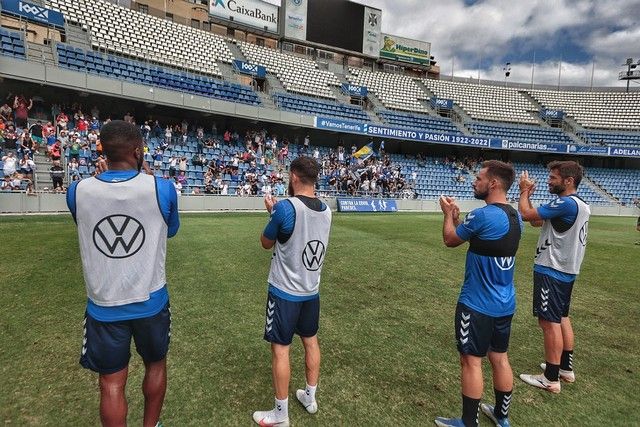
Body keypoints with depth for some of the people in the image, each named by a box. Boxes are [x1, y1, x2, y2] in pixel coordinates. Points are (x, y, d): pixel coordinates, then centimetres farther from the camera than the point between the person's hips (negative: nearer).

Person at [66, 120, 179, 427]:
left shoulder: (78, 190, -10)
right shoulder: (162, 188, -15)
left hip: (104, 306, 1)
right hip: (150, 301, 0)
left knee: (111, 383, 15)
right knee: (156, 365, 23)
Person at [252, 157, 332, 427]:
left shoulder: (285, 207, -21)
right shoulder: (326, 210, -1)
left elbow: (266, 243, -6)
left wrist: (273, 212, 6)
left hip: (285, 292, -6)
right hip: (312, 291, 7)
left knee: (280, 349, 6)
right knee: (311, 341, 20)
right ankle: (310, 397, 37)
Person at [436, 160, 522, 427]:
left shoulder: (482, 215, -22)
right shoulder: (515, 217, 5)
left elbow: (450, 240, -6)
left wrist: (448, 215, 10)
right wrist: (458, 219, 13)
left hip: (477, 304, -8)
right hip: (505, 303, 8)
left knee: (471, 361, 5)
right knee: (499, 358, 19)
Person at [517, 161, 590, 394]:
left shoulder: (565, 203, -21)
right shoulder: (579, 205, 11)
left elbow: (526, 215, -20)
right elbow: (536, 221, 14)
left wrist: (524, 192, -4)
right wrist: (528, 195, 7)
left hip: (551, 272, -10)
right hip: (566, 271, 10)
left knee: (549, 322, -2)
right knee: (562, 318, 19)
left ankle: (551, 379, 8)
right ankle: (566, 367, 32)